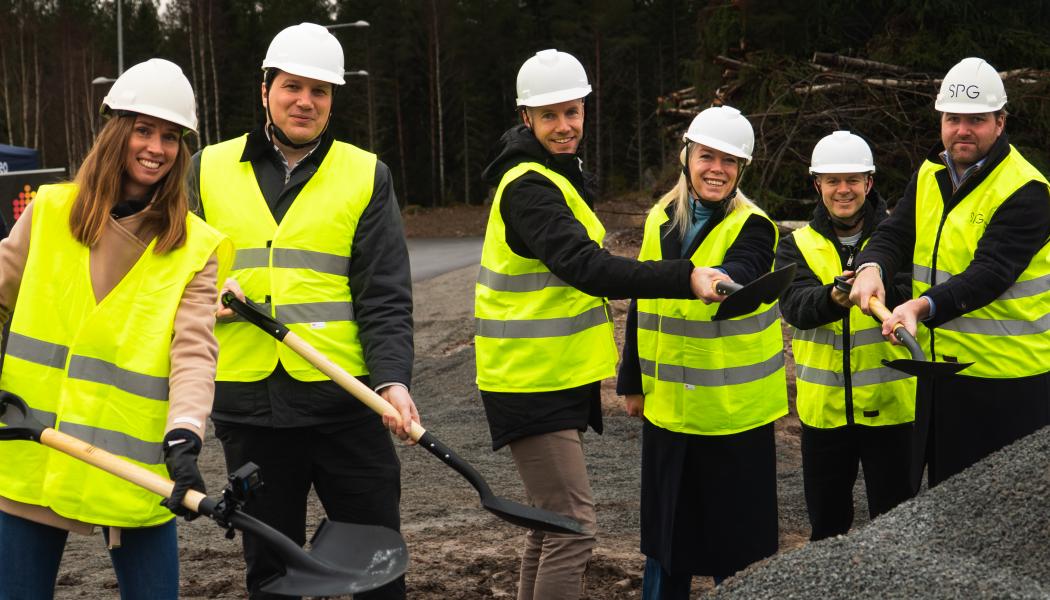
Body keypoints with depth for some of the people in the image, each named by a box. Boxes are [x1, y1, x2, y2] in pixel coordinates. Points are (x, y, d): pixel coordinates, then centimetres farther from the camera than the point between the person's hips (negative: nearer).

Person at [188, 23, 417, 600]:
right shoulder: (208, 169, 8)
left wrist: (391, 379, -17)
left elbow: (385, 296, -2)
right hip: (247, 401, 2)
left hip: (344, 400, -1)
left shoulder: (366, 175, 3)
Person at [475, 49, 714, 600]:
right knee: (572, 526, -12)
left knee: (551, 520, 18)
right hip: (533, 383, -10)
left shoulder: (556, 177, 14)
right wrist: (683, 278, -43)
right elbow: (583, 266, -34)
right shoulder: (528, 187, -20)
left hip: (559, 378, 10)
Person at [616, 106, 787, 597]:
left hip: (733, 406, -5)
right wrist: (632, 382, 14)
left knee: (736, 528, 4)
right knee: (666, 520, 16)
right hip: (667, 404, 5)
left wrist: (721, 279, -56)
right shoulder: (660, 220, 6)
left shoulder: (751, 227, -10)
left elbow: (743, 272, -33)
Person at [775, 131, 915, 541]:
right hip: (823, 406, 2)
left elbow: (911, 297, -17)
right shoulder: (798, 245, 4)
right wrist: (833, 298, -36)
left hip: (889, 403, -2)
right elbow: (796, 307, -14)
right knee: (826, 522, 15)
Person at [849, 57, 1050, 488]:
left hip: (1008, 379, -7)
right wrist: (872, 268, -24)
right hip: (939, 366, 7)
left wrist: (923, 305, -39)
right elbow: (894, 234, -1)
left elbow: (989, 273, -24)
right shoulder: (930, 176, 9)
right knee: (944, 487, 18)